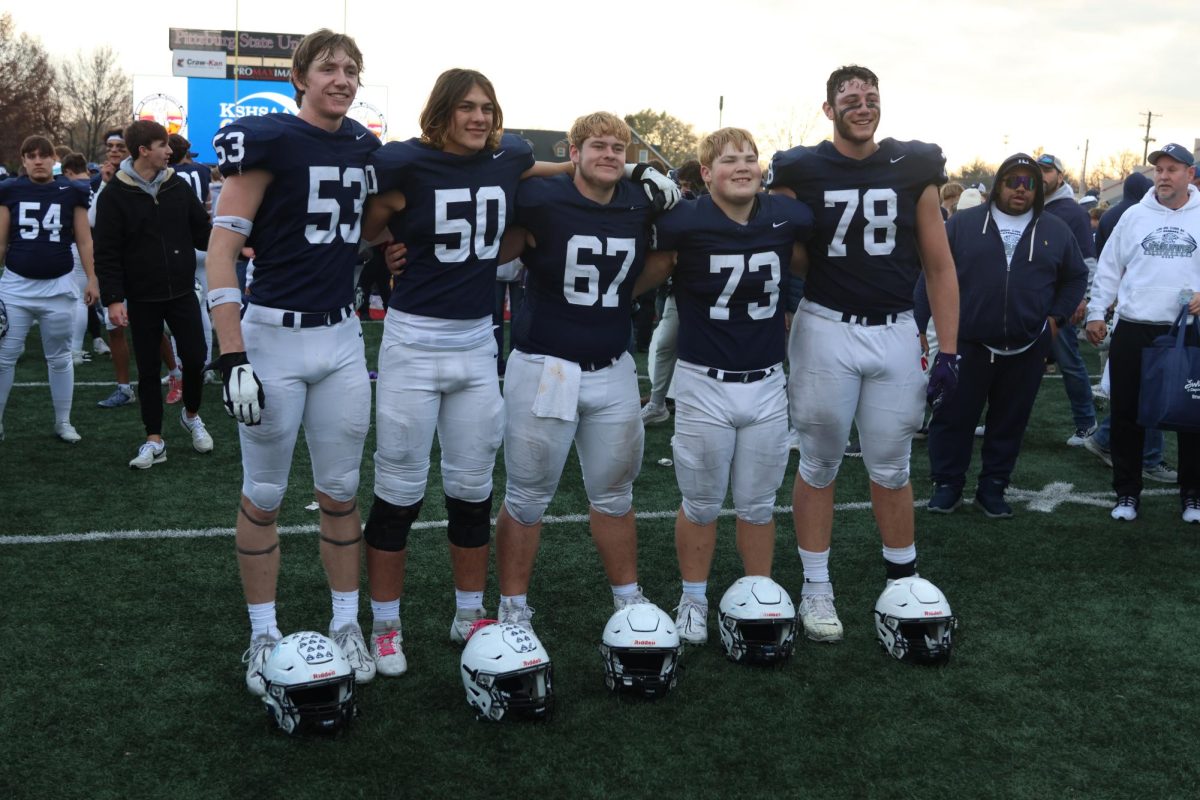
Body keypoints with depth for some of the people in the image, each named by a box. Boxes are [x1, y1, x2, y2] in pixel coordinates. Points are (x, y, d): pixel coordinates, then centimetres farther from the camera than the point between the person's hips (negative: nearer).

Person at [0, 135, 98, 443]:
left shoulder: (72, 193, 0)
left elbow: (84, 241, 5)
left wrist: (92, 278, 2)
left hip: (58, 287, 0)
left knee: (59, 357, 9)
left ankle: (63, 422, 19)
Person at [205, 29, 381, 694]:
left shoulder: (363, 147, 7)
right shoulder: (269, 140, -10)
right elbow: (222, 248, -13)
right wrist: (233, 356, -19)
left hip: (342, 339, 5)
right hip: (275, 338, -5)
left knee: (340, 494, 11)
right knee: (263, 496, 6)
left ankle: (345, 625, 25)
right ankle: (263, 636, 20)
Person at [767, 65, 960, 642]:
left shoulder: (914, 170, 3)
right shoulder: (800, 172, -2)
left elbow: (939, 265, 6)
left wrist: (948, 351, 1)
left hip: (895, 333, 2)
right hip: (825, 330, -2)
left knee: (891, 468, 11)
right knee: (818, 465, 7)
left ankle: (905, 581, 28)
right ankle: (816, 589, 20)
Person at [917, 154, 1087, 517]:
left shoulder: (1056, 231, 7)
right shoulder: (963, 223, -1)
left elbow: (1076, 277, 19)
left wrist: (1057, 316, 5)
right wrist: (917, 324, -5)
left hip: (1027, 349, 2)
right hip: (967, 344, -2)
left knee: (1010, 421, 10)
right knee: (953, 417, 4)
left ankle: (993, 487, 23)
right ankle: (947, 485, 18)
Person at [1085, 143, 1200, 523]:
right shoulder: (1134, 216, 5)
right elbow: (1109, 267, 8)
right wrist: (1096, 313, 4)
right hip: (1134, 331, 1)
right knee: (1127, 414, 6)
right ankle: (1127, 491, 18)